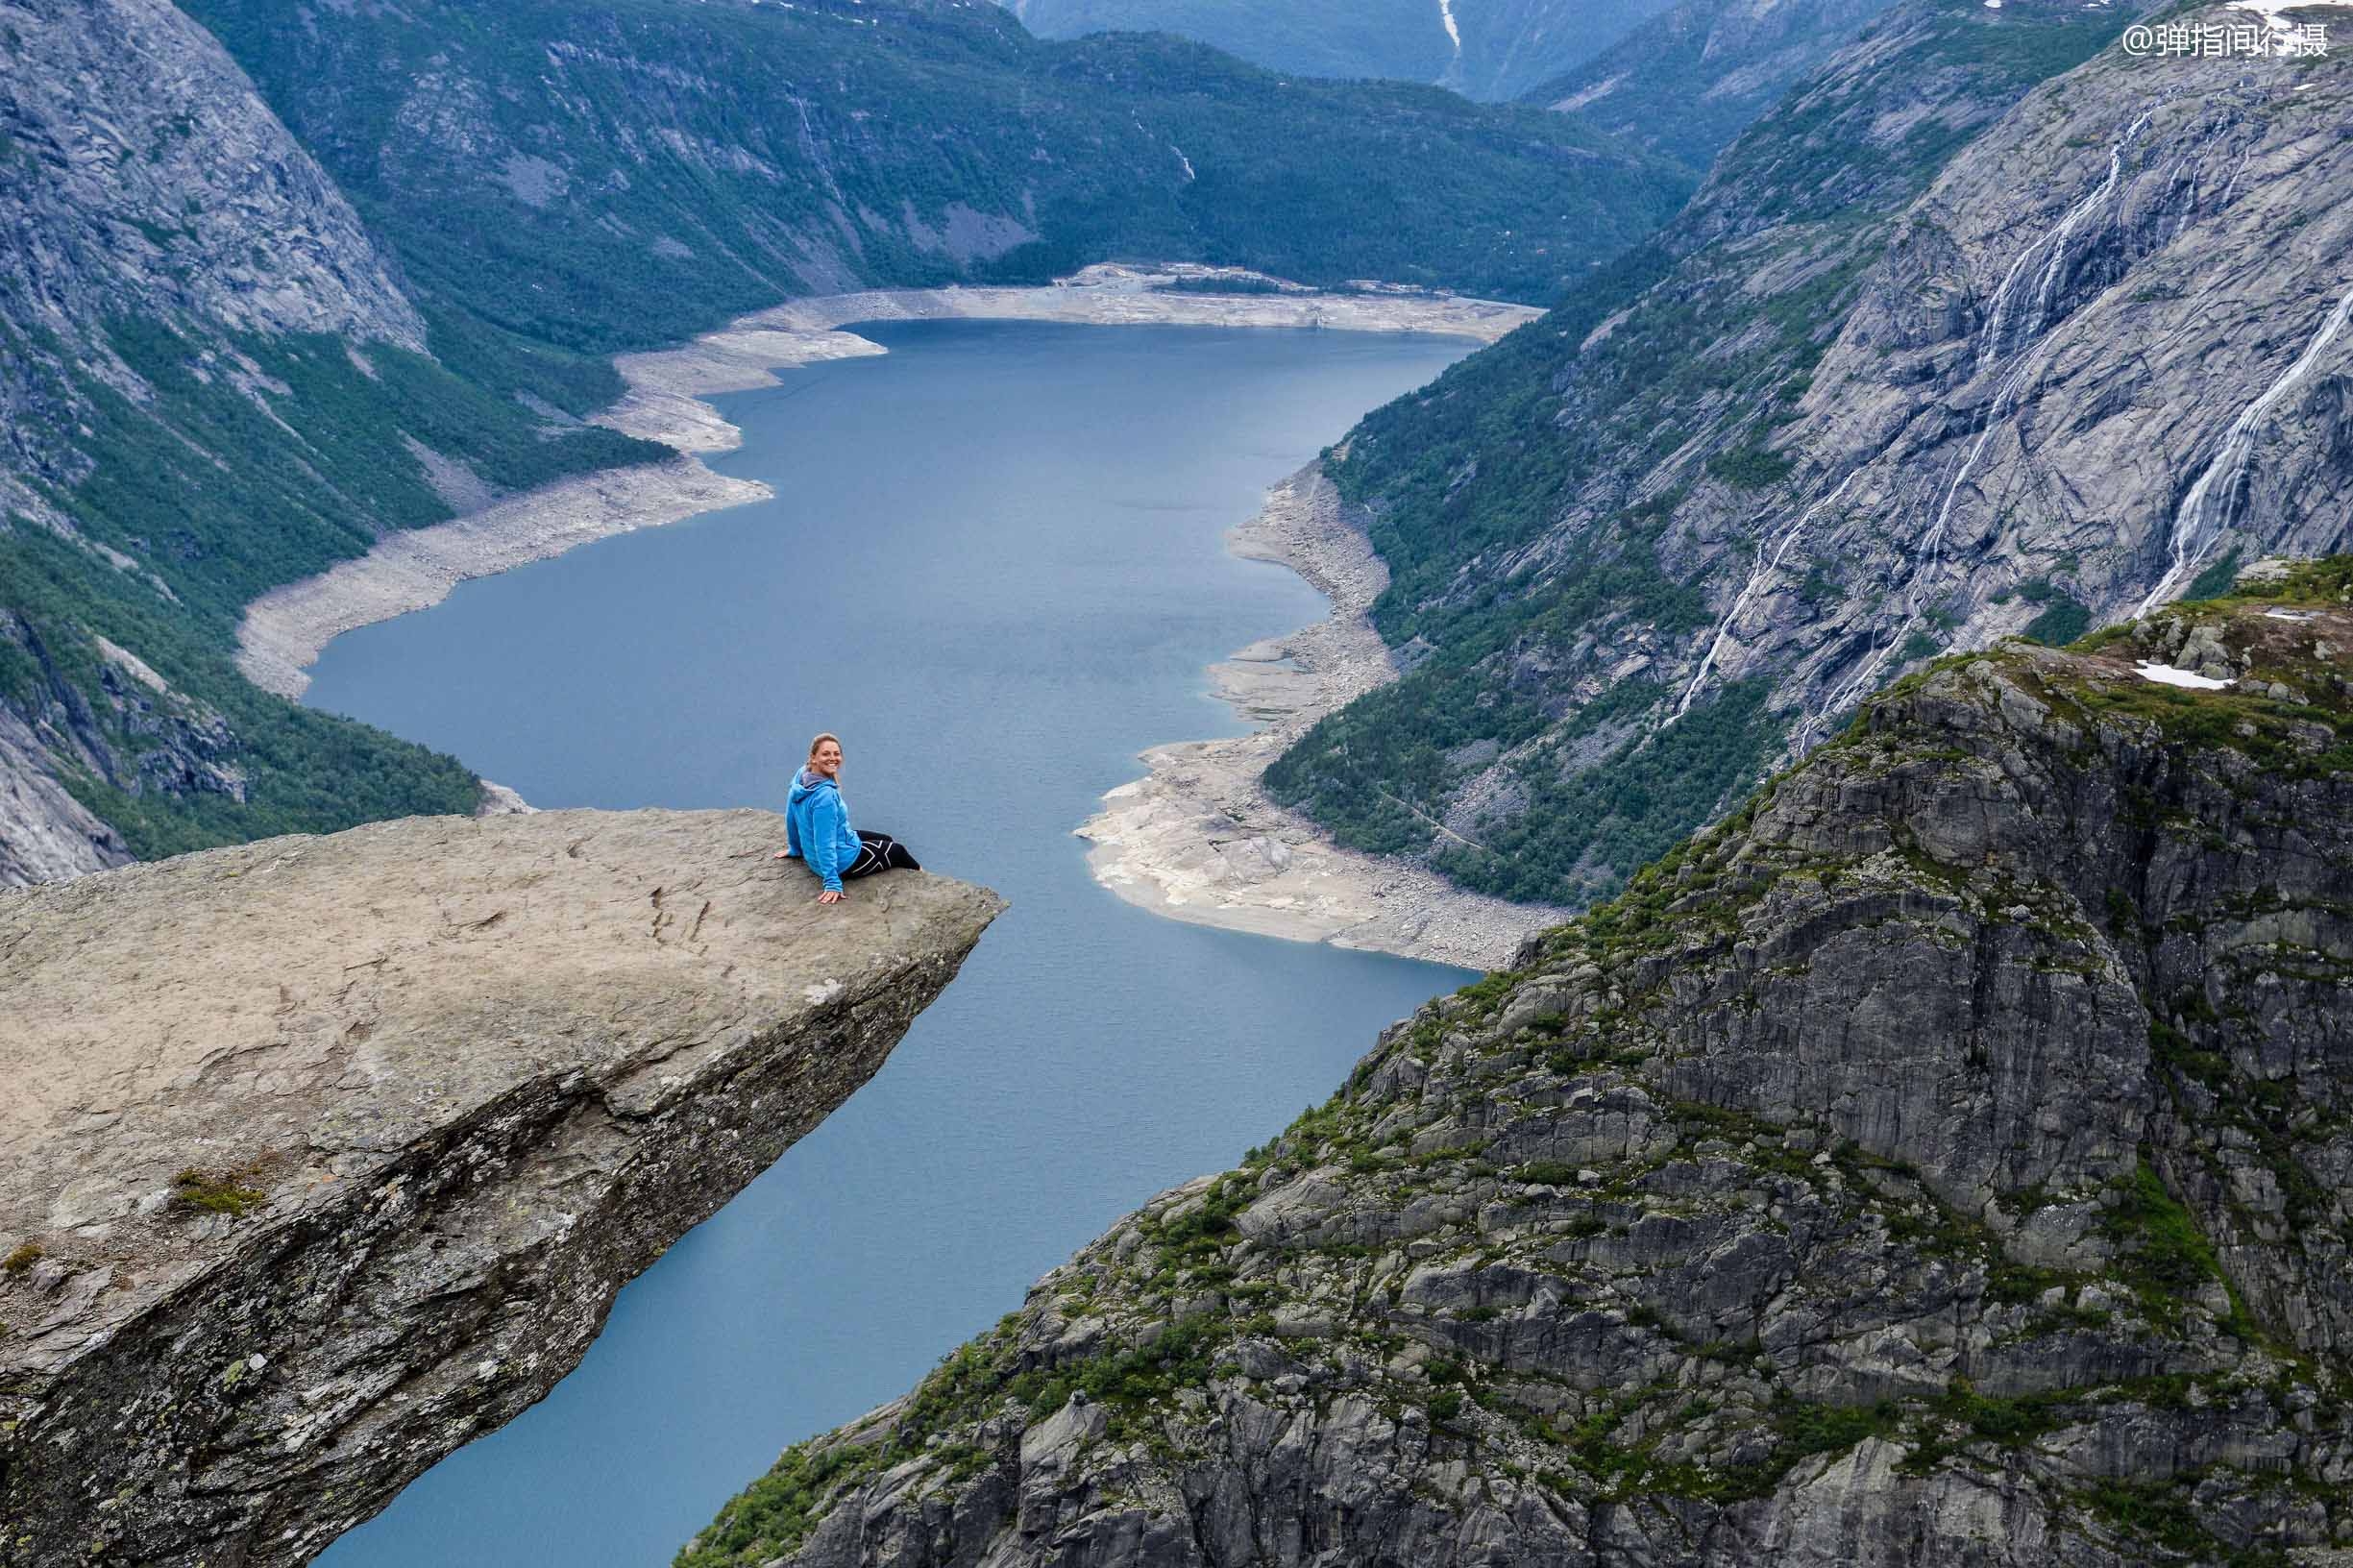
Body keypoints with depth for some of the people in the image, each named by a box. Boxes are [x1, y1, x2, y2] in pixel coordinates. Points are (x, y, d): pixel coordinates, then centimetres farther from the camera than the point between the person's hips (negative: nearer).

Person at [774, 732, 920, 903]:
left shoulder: (801, 776, -8)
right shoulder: (825, 795, -35)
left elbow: (791, 817, 5)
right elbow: (825, 843, -33)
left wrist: (795, 848, 20)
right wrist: (832, 884, -30)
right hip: (844, 862, -8)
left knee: (887, 840, 27)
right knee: (898, 851, 18)